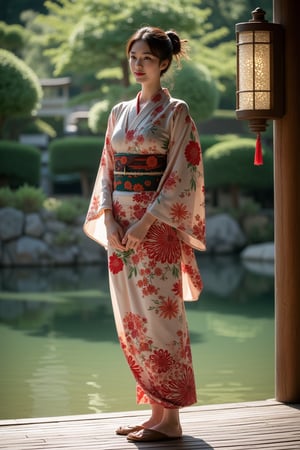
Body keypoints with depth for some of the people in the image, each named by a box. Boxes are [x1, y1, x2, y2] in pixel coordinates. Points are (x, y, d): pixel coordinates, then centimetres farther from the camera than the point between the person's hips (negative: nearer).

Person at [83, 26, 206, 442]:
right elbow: (107, 170, 13)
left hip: (157, 225, -7)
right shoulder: (120, 112, 14)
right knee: (132, 321, 7)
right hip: (119, 225, 7)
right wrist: (107, 218, -2)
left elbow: (182, 175, -10)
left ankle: (170, 419, 1)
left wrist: (146, 220, -17)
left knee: (159, 315, -6)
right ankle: (156, 411, 16)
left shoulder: (176, 112, -4)